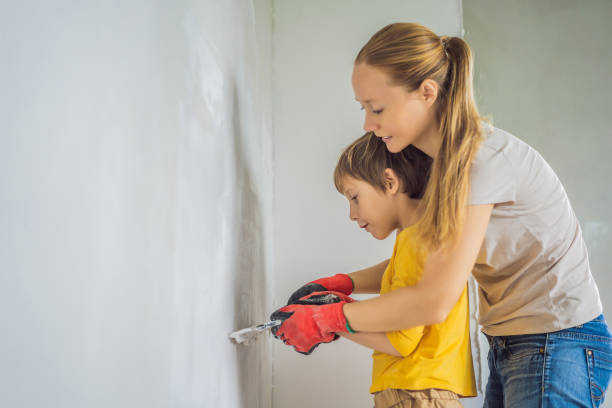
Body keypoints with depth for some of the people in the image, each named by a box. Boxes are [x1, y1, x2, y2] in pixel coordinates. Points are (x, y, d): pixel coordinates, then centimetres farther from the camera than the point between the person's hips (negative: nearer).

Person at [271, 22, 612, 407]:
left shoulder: (484, 158, -22)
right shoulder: (444, 161, 6)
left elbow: (434, 301, -23)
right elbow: (425, 260, 15)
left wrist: (327, 319, -16)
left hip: (557, 346, -8)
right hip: (509, 347, 8)